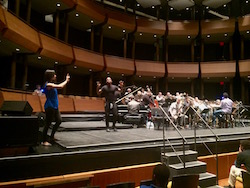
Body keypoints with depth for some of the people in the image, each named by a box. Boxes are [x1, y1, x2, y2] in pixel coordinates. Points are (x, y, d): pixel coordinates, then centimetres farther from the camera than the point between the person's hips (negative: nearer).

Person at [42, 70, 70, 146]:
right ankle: (44, 141, 8)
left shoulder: (52, 84, 11)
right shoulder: (48, 84, -18)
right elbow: (60, 86, -23)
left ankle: (52, 136, 26)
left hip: (55, 106, 10)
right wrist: (66, 80, -12)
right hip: (50, 107, -10)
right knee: (48, 123, -3)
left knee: (59, 120, 13)